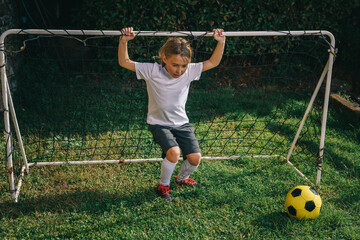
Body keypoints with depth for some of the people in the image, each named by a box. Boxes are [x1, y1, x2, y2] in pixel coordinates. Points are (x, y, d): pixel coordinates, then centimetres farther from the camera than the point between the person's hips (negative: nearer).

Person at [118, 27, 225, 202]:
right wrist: (124, 41, -27)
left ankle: (182, 178, 30)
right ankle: (163, 186, 2)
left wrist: (221, 42, -14)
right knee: (173, 152, -28)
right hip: (159, 123, -4)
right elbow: (124, 62, -13)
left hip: (181, 123, 4)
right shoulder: (152, 71, -16)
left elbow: (213, 62, 0)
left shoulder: (189, 71, -9)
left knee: (195, 158, -7)